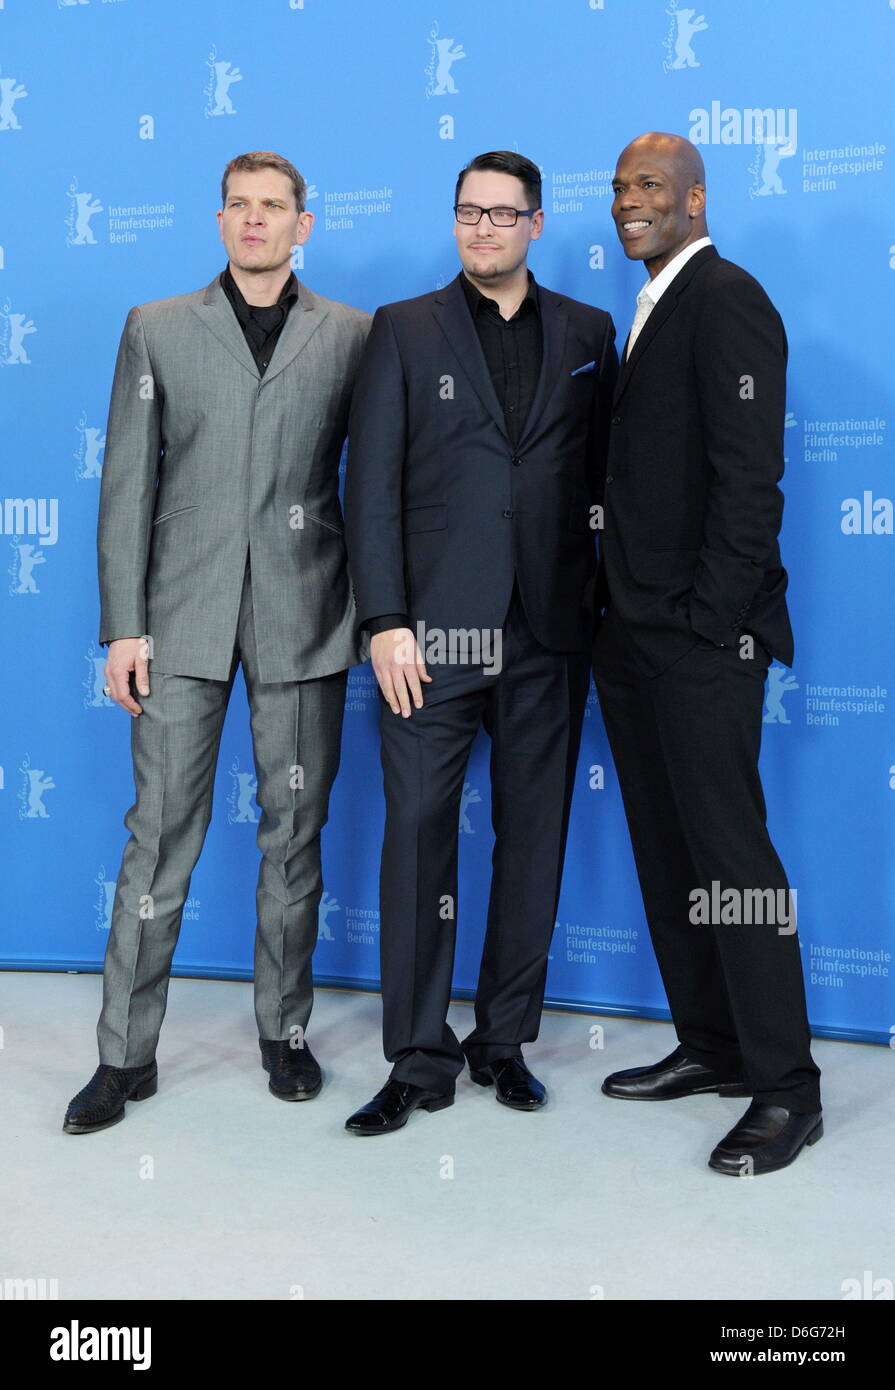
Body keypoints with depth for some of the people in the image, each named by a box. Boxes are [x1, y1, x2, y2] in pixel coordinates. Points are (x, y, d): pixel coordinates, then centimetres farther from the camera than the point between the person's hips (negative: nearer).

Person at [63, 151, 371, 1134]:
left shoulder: (351, 335, 9)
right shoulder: (157, 329, 10)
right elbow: (128, 487, 5)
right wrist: (124, 626, -2)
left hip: (303, 612, 0)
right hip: (185, 614, 0)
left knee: (295, 831, 7)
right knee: (160, 834, 0)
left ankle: (286, 1031, 22)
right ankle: (126, 1054, 10)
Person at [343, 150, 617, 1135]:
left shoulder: (588, 334, 12)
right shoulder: (404, 330, 7)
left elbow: (605, 475, 11)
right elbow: (372, 485, 0)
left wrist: (605, 605, 1)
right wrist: (385, 621, -8)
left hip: (548, 634, 2)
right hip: (433, 631, -2)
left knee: (533, 837, 7)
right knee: (419, 834, -2)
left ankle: (504, 1039, 21)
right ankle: (420, 1059, 10)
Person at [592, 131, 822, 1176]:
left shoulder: (727, 302, -9)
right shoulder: (652, 311, 19)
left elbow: (749, 477, -16)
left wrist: (710, 621, -18)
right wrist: (618, 611, 12)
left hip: (698, 638, -9)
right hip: (633, 635, 9)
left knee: (730, 854, -5)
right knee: (666, 852, 13)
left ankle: (785, 1090, 6)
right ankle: (711, 1048, 26)